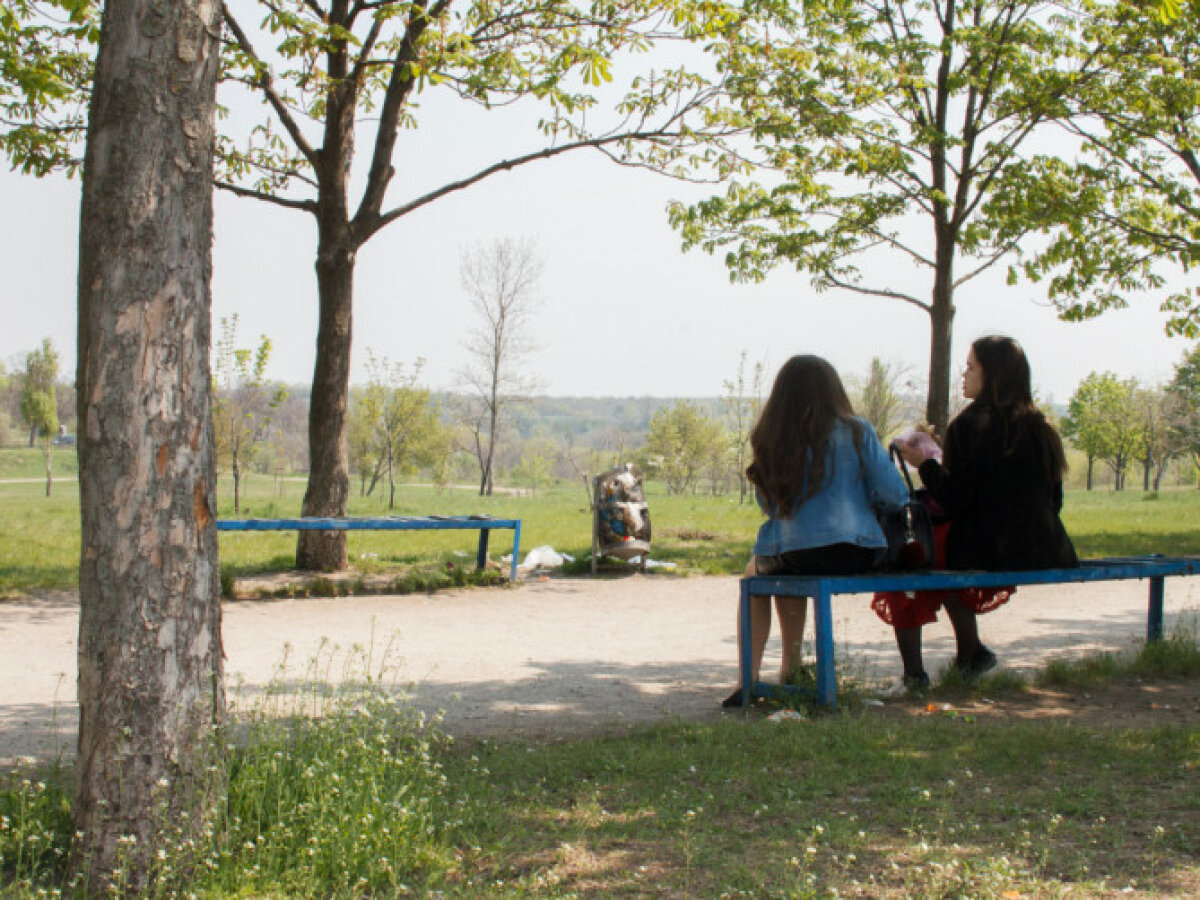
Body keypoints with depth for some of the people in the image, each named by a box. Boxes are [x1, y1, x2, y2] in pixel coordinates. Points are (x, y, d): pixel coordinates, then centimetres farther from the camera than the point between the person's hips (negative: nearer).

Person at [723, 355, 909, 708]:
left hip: (796, 556, -2)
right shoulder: (857, 432, -2)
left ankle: (748, 679, 22)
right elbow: (894, 496, -4)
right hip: (859, 555, 2)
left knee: (754, 573, 31)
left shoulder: (771, 440, -1)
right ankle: (790, 672, 37)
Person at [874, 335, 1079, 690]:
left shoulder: (969, 426, -12)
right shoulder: (1040, 428, 7)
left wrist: (925, 464, 1)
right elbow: (1053, 501, 14)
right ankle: (970, 653, 32)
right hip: (1042, 553, 7)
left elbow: (954, 504, -13)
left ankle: (913, 671, 9)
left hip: (987, 552, -7)